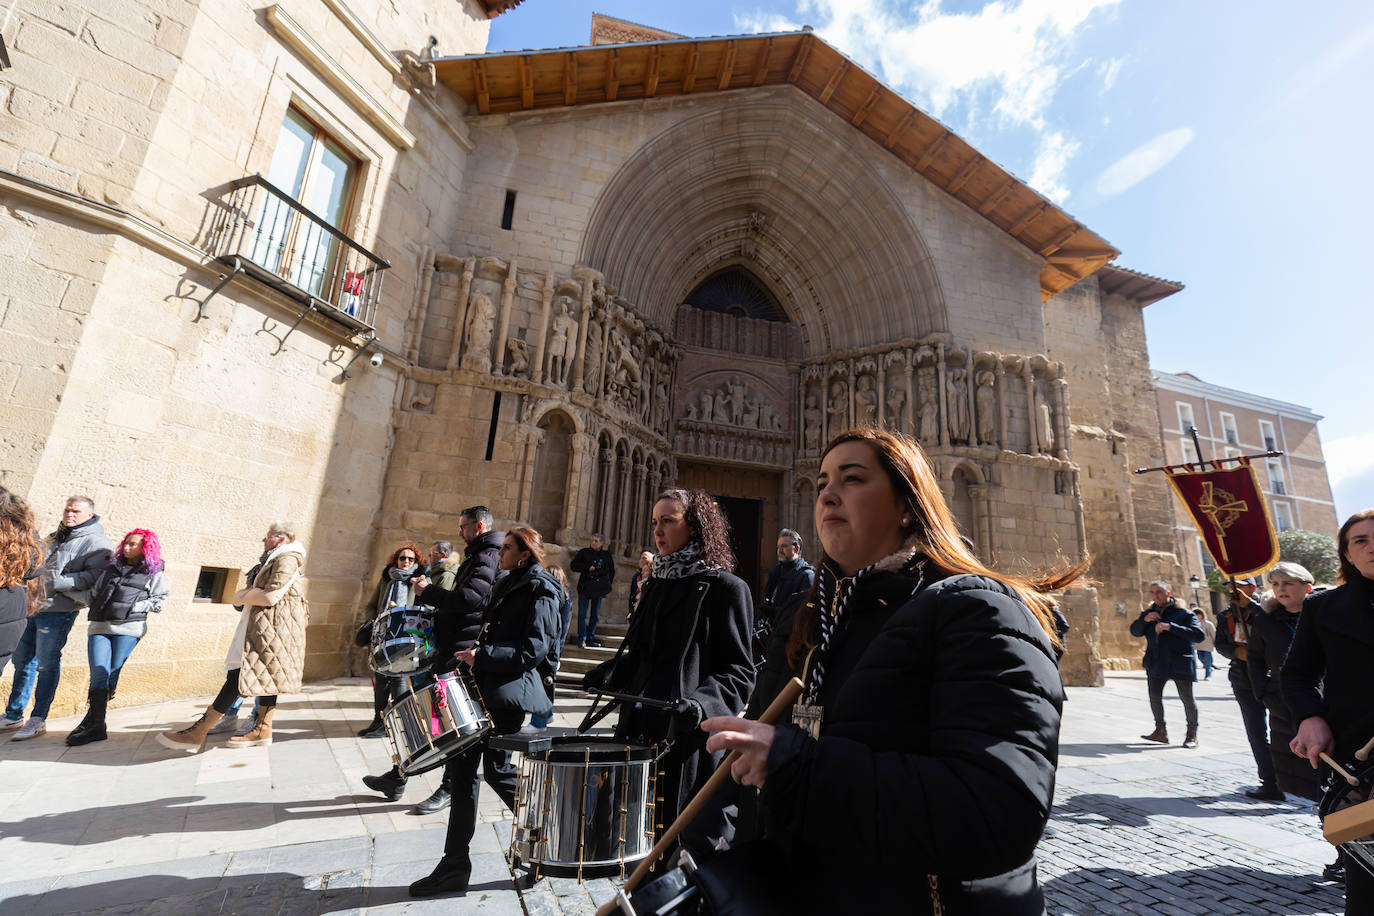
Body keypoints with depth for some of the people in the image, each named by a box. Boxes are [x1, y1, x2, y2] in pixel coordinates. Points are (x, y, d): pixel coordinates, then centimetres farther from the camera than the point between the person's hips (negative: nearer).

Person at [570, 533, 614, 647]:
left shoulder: (606, 554, 10)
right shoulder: (584, 552, 6)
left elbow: (611, 571, 17)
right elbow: (574, 565, 1)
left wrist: (606, 584, 5)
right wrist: (588, 567, -12)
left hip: (599, 589, 2)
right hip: (585, 587, -2)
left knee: (594, 614, 6)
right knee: (582, 613, -8)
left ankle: (590, 637, 16)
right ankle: (581, 639, -3)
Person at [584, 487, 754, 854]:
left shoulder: (725, 588, -10)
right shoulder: (657, 584, 11)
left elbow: (738, 672, -12)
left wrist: (702, 701, -27)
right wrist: (611, 671, 5)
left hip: (689, 739, -6)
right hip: (641, 728, 7)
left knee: (683, 838, 3)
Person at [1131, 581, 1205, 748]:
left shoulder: (1183, 613, -7)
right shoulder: (1149, 612, 10)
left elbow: (1198, 635, -18)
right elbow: (1135, 632, 9)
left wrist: (1170, 627, -25)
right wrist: (1144, 619, -9)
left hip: (1180, 662, -5)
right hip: (1156, 663, 5)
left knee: (1187, 698, 4)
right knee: (1154, 696, 6)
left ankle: (1192, 734, 21)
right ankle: (1160, 731, 18)